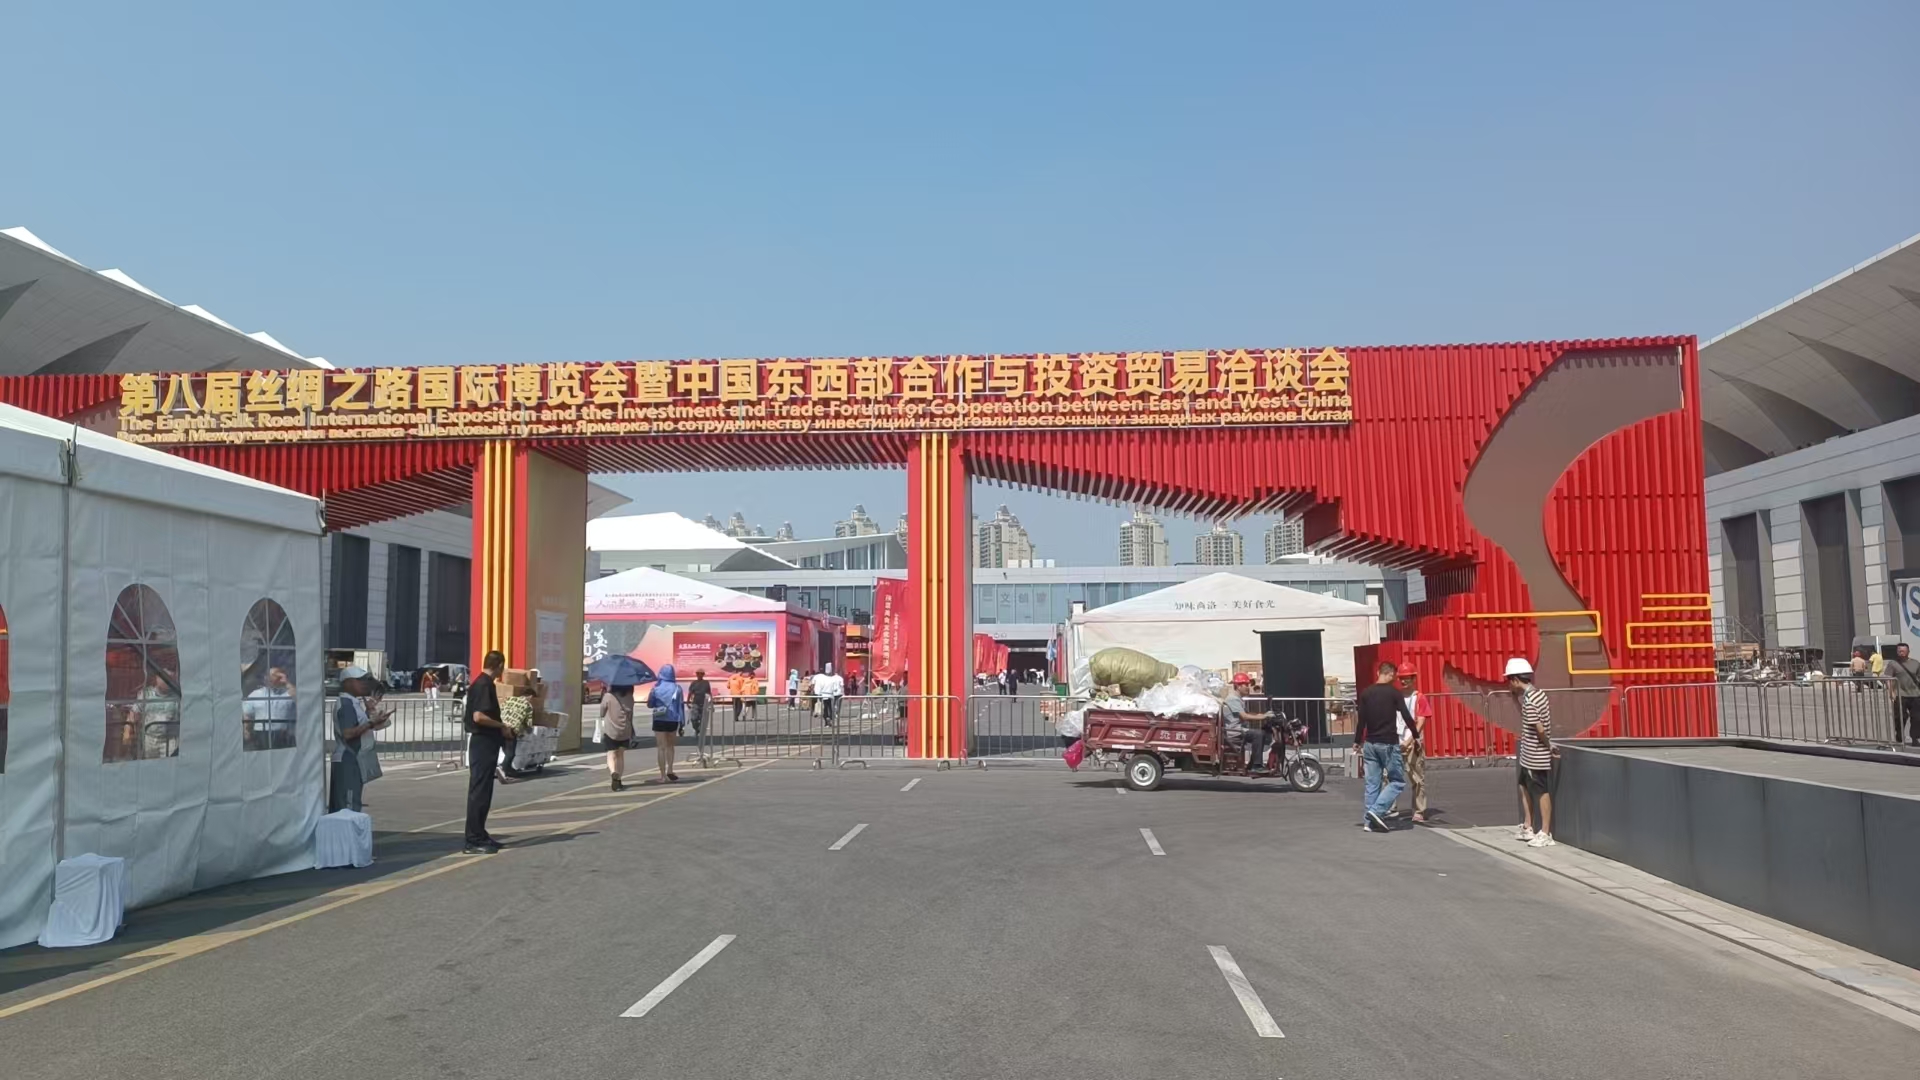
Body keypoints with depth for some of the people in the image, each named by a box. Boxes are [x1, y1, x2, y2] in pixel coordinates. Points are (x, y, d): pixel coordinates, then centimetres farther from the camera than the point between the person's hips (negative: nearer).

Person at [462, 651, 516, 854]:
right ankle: (473, 841, -3)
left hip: (486, 742, 10)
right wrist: (502, 726, -16)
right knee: (479, 791, -6)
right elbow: (478, 716, -26)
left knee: (483, 791, 16)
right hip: (482, 742, -10)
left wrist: (500, 728, 16)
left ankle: (479, 834, 24)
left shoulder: (485, 683, 13)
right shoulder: (484, 685, -17)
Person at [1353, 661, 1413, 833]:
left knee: (1372, 784, 8)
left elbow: (1361, 720, 2)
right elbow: (1406, 717, -8)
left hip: (1370, 744, 5)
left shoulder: (1365, 693, 4)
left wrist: (1357, 741, 10)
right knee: (1397, 782, 5)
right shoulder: (1394, 693, -7)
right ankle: (1377, 811, -10)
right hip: (1389, 744, -5)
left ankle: (1369, 821, 6)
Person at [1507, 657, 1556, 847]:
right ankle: (1527, 828, 28)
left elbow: (1540, 729, -23)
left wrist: (1548, 746, -10)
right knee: (1525, 787, 20)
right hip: (1529, 755, 10)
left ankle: (1545, 835, 7)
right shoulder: (1537, 692, 6)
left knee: (1542, 792, -1)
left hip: (1535, 755, -10)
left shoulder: (1528, 700, -22)